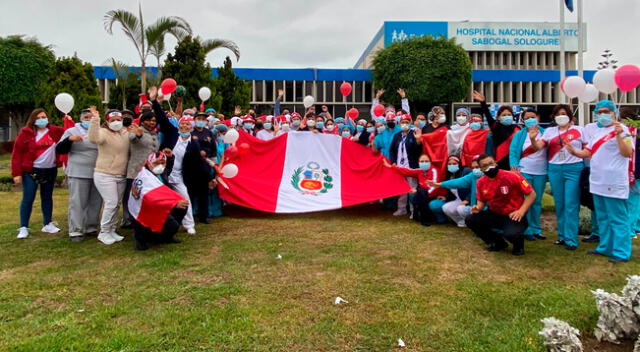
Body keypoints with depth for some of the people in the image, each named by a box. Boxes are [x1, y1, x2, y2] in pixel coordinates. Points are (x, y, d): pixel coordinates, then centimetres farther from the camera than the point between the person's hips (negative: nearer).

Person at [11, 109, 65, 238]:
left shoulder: (55, 131, 3)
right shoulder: (26, 133, -5)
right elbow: (17, 153, -5)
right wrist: (17, 173, -10)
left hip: (50, 171, 3)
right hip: (31, 171, -3)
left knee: (47, 197, 13)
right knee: (28, 199, -2)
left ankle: (48, 224, 22)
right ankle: (23, 228, 6)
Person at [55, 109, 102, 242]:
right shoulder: (72, 131, 2)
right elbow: (59, 150, -3)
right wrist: (69, 139, -20)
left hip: (97, 174, 4)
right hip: (78, 174, -4)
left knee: (95, 202, 9)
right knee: (78, 203, -4)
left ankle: (91, 228, 19)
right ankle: (76, 231, 1)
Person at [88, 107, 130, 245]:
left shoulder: (126, 133, 9)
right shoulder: (103, 132, -11)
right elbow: (93, 138, -34)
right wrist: (95, 119, -40)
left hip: (121, 176, 7)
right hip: (104, 175, -7)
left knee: (116, 204, 12)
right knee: (111, 203, -11)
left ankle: (112, 230, 24)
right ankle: (103, 233, 3)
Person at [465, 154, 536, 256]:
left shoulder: (512, 176, -16)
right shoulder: (481, 182, -2)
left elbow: (531, 194, -10)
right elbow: (481, 201, 14)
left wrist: (521, 211, -21)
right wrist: (478, 207, -11)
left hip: (513, 216, -5)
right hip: (494, 214, 6)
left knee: (511, 234, -36)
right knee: (470, 220, -13)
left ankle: (518, 245, 8)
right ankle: (498, 243, 9)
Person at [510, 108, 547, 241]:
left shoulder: (545, 133, 5)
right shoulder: (519, 134, 2)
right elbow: (513, 151, -4)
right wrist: (514, 165, -17)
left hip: (541, 173, 2)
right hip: (524, 172, -2)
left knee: (537, 201, 10)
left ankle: (536, 229, 20)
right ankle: (527, 230, 8)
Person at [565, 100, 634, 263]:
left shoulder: (621, 129, -9)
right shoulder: (598, 132, 16)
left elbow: (627, 153, -19)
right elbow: (588, 152, 20)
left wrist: (619, 134, -29)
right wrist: (574, 152, 1)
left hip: (614, 184, -9)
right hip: (598, 182, 9)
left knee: (617, 219, -4)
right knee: (602, 218, 18)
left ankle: (621, 252, 4)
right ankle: (605, 247, 30)